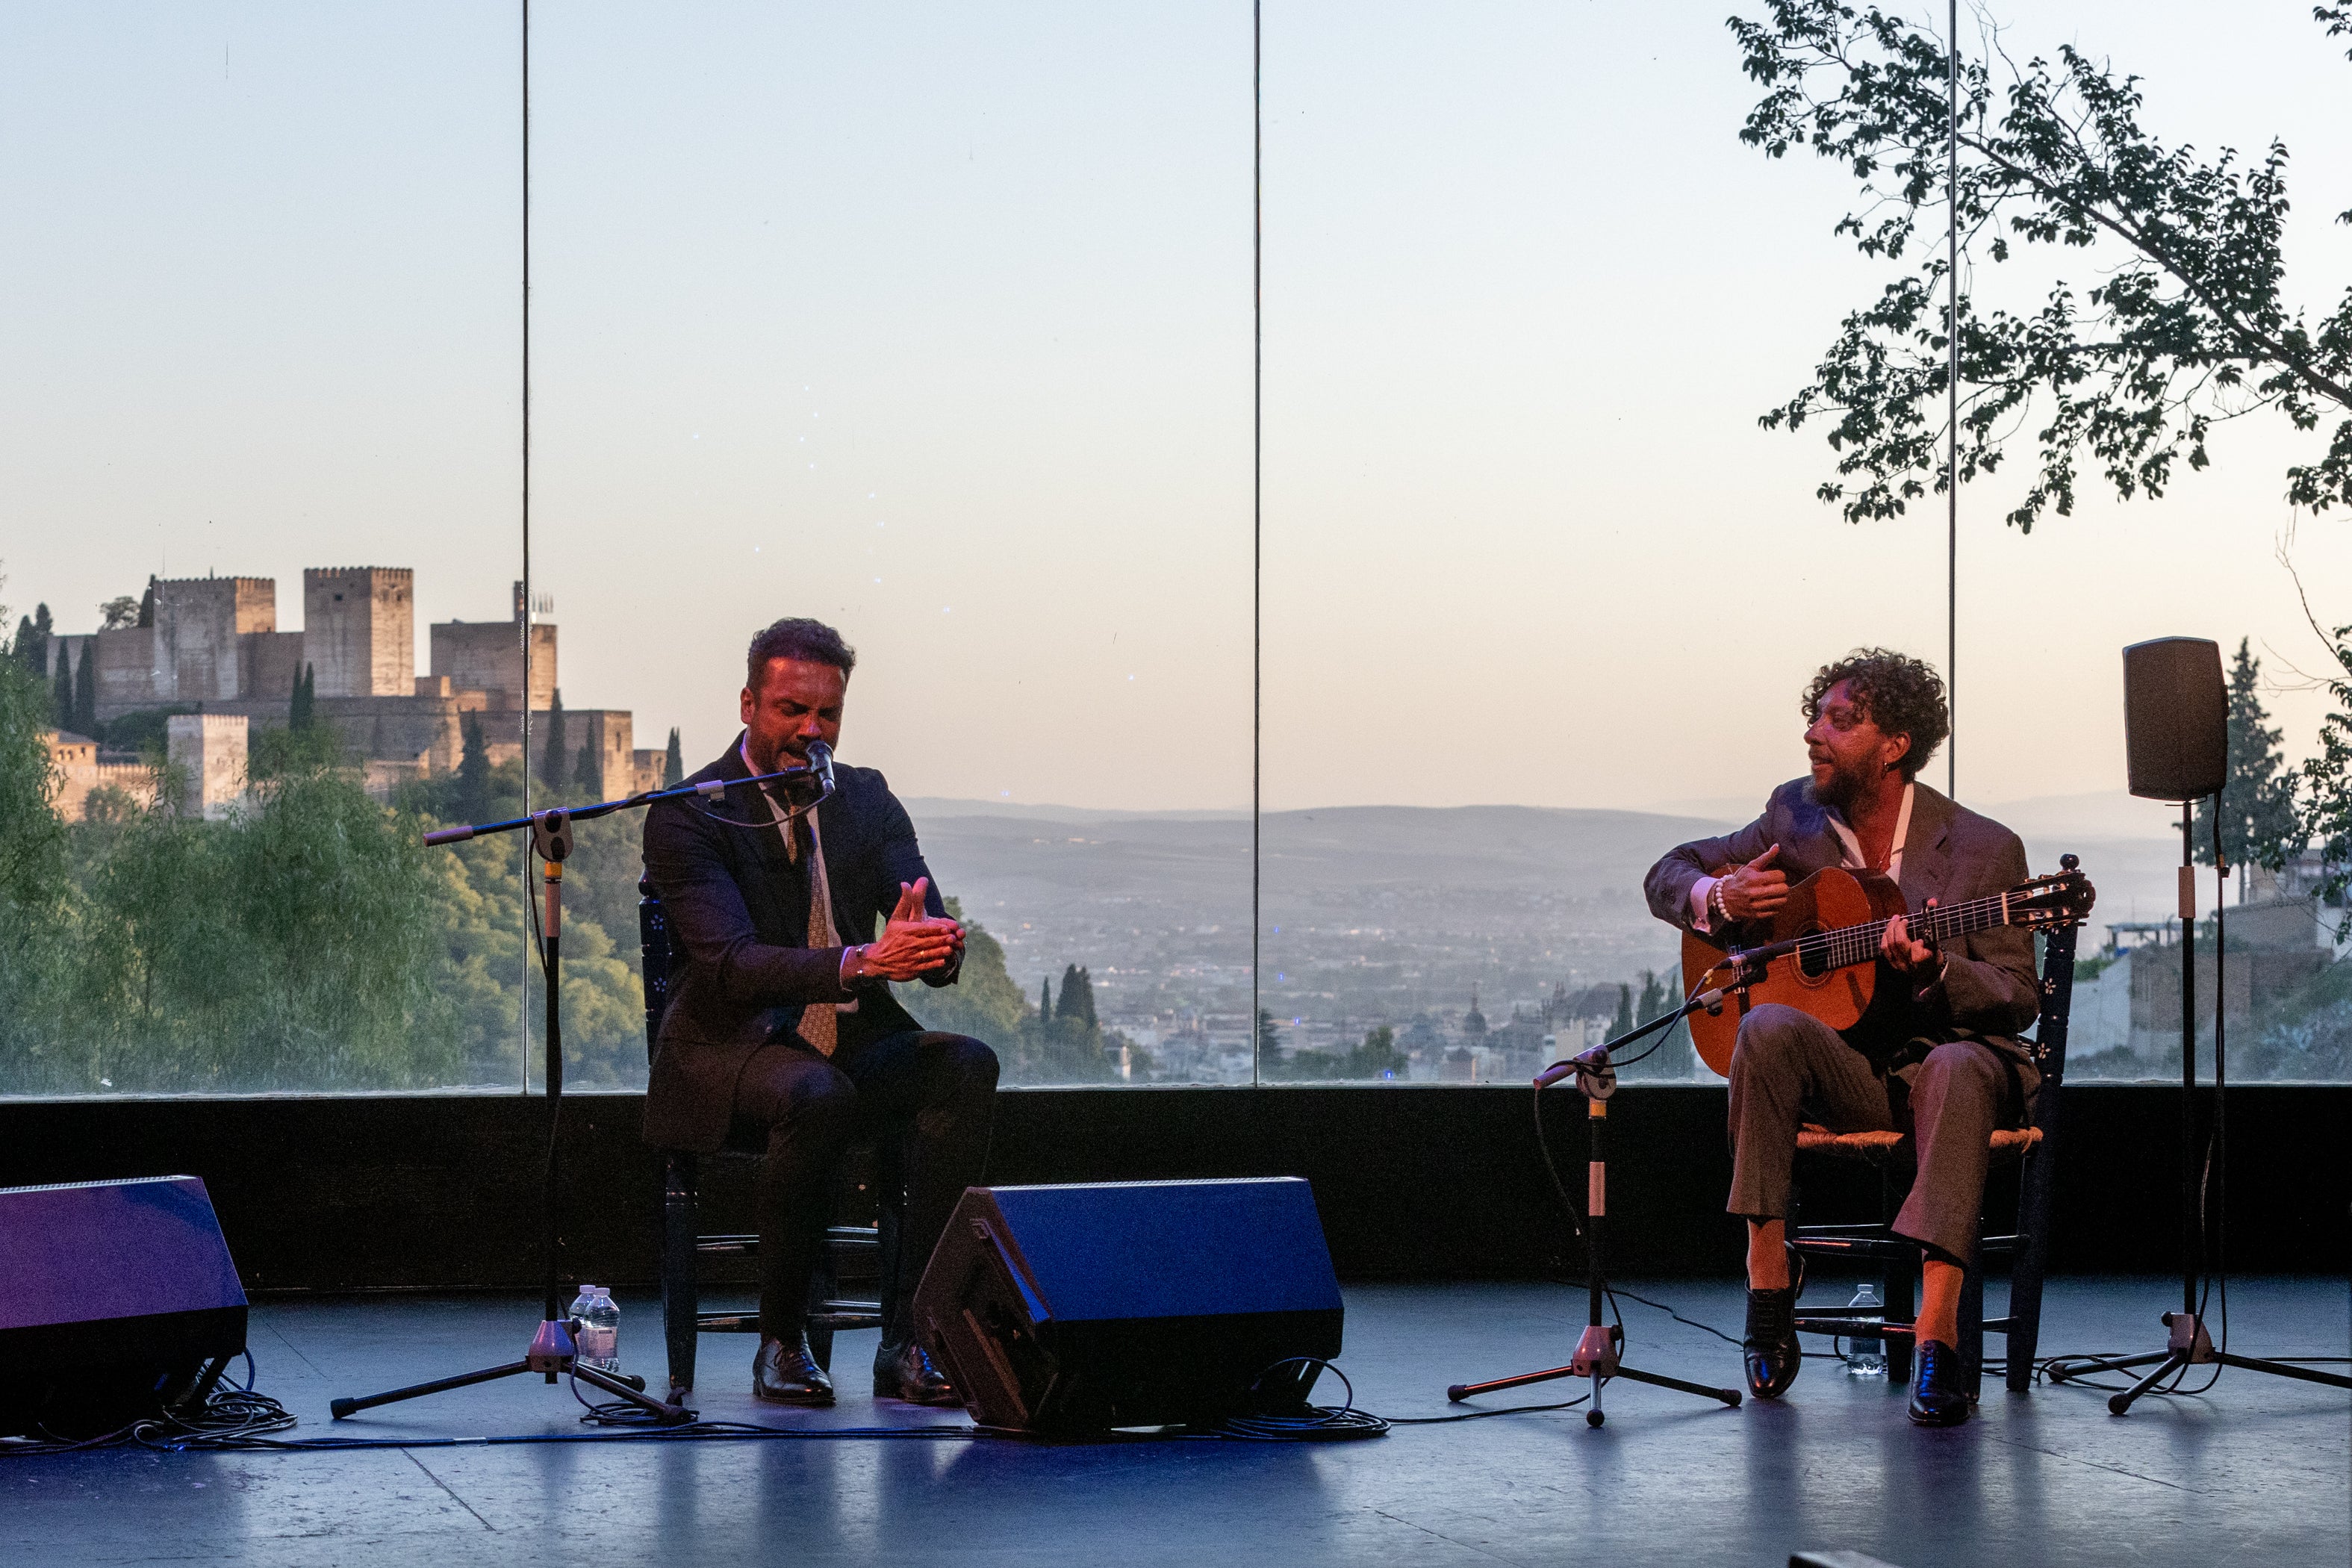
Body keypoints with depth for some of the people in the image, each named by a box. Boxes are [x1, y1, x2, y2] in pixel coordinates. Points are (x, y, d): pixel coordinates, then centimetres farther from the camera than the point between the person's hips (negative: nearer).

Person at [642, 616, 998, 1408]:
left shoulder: (867, 799, 10)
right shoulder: (688, 817, -8)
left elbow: (933, 941, -1)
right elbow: (733, 963, -23)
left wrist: (935, 944, -29)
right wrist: (863, 961, -39)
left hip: (855, 1042, 5)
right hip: (733, 1043, -5)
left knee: (966, 1066, -25)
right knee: (815, 1095, -38)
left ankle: (907, 1337, -26)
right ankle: (780, 1341, -19)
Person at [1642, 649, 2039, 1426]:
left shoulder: (1983, 849, -6)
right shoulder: (1797, 816, 5)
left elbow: (2018, 999, -6)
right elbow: (1668, 875, 15)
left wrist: (1933, 973, -27)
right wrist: (1720, 898, -9)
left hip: (1946, 1050, -2)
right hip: (1843, 1064, 2)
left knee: (1963, 1070, -39)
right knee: (1769, 1028, -32)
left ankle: (1937, 1337, -47)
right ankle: (1768, 1266, -22)